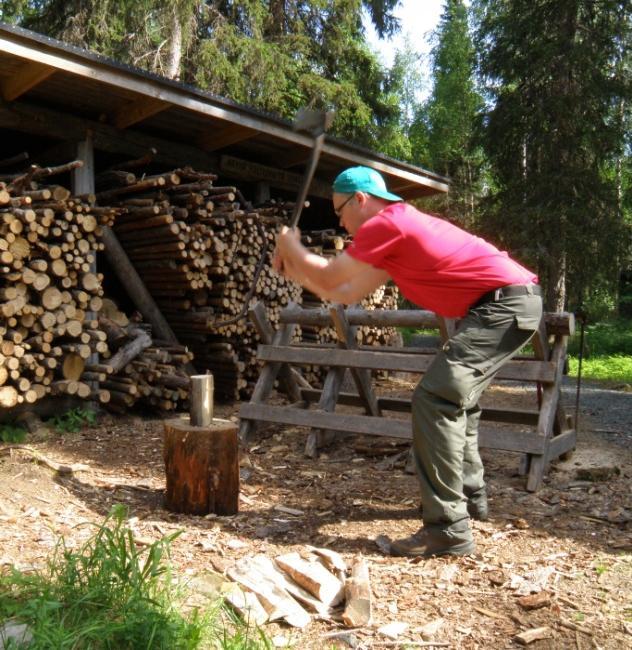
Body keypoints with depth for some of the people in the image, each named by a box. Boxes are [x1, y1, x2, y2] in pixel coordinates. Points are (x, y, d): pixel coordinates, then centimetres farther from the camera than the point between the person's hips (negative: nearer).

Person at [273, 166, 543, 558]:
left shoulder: (384, 223, -11)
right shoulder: (399, 226, 20)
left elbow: (329, 278, -4)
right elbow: (346, 293, 21)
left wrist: (290, 246, 12)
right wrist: (297, 272, 24)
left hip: (504, 303, -11)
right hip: (516, 301, 11)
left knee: (435, 399, -16)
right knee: (457, 397, 22)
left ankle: (449, 528, -14)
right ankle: (471, 496, 33)